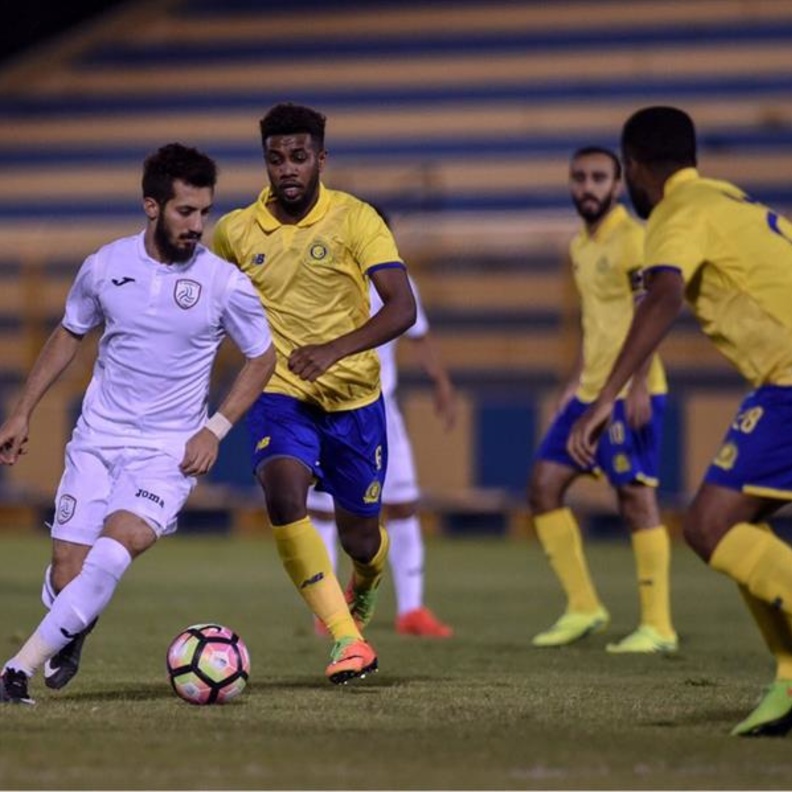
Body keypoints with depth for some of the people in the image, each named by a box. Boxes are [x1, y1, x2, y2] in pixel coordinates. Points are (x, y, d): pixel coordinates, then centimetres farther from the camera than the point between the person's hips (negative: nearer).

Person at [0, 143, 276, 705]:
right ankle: (75, 627, 32)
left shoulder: (225, 284, -8)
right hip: (97, 440, 3)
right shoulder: (105, 266, -1)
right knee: (66, 575, -5)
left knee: (113, 550, -26)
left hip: (169, 451, -2)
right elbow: (69, 335, 15)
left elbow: (262, 358, 6)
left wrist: (216, 429, -5)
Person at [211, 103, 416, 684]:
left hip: (354, 396, 0)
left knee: (359, 536, 10)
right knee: (283, 495, -29)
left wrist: (334, 349, -35)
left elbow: (402, 308, -21)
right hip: (280, 396, 1)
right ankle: (348, 640, -28)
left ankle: (363, 590, 50)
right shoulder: (236, 232, -2)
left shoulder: (355, 220, -11)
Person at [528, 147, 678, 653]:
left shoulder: (631, 238, -11)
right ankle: (584, 608, 13)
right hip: (590, 392, 9)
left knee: (637, 499, -8)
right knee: (543, 488, 6)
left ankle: (658, 627, -3)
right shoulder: (581, 246, 17)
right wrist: (575, 384, 23)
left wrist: (638, 385, -27)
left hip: (630, 395, -9)